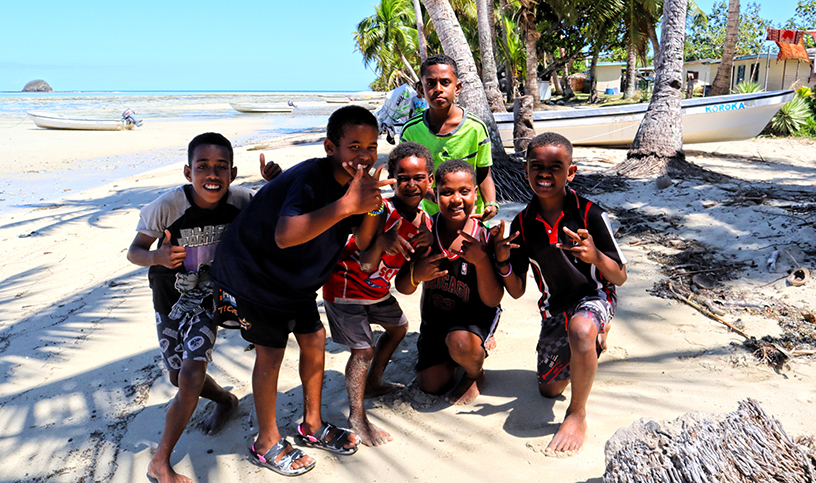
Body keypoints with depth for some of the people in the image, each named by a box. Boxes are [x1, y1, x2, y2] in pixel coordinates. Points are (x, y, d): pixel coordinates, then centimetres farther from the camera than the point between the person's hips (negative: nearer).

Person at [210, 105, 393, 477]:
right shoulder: (310, 177, -32)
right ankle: (267, 442, 18)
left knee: (314, 340, 10)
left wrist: (370, 206, -19)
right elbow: (285, 235, -48)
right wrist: (346, 205, -52)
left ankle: (312, 425, 30)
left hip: (295, 278, 8)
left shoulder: (355, 181, -6)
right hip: (253, 271, -8)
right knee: (271, 352, -1)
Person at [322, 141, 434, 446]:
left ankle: (373, 384, 41)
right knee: (364, 350, -9)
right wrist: (381, 241, -50)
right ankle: (357, 418, 6)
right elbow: (365, 267, -33)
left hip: (378, 289, 9)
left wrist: (428, 246, -15)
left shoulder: (424, 221, -3)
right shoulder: (381, 212, -28)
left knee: (398, 327, 23)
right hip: (345, 287, -9)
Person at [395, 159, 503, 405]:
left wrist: (482, 262, -37)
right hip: (436, 315, 3)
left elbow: (492, 301, -22)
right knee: (431, 385, 2)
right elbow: (402, 288, -10)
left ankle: (475, 374, 2)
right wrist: (415, 275, -34)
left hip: (475, 314, -3)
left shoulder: (484, 237, -22)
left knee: (460, 343, -35)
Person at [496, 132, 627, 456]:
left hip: (594, 298, -4)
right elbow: (517, 291, -4)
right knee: (548, 389, 12)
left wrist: (596, 256, -35)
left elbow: (620, 277, -14)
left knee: (580, 329, -41)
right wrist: (502, 260, -24)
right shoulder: (522, 224, -8)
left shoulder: (589, 215, -19)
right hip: (554, 308, 5)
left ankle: (577, 414, -17)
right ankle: (585, 348, 43)